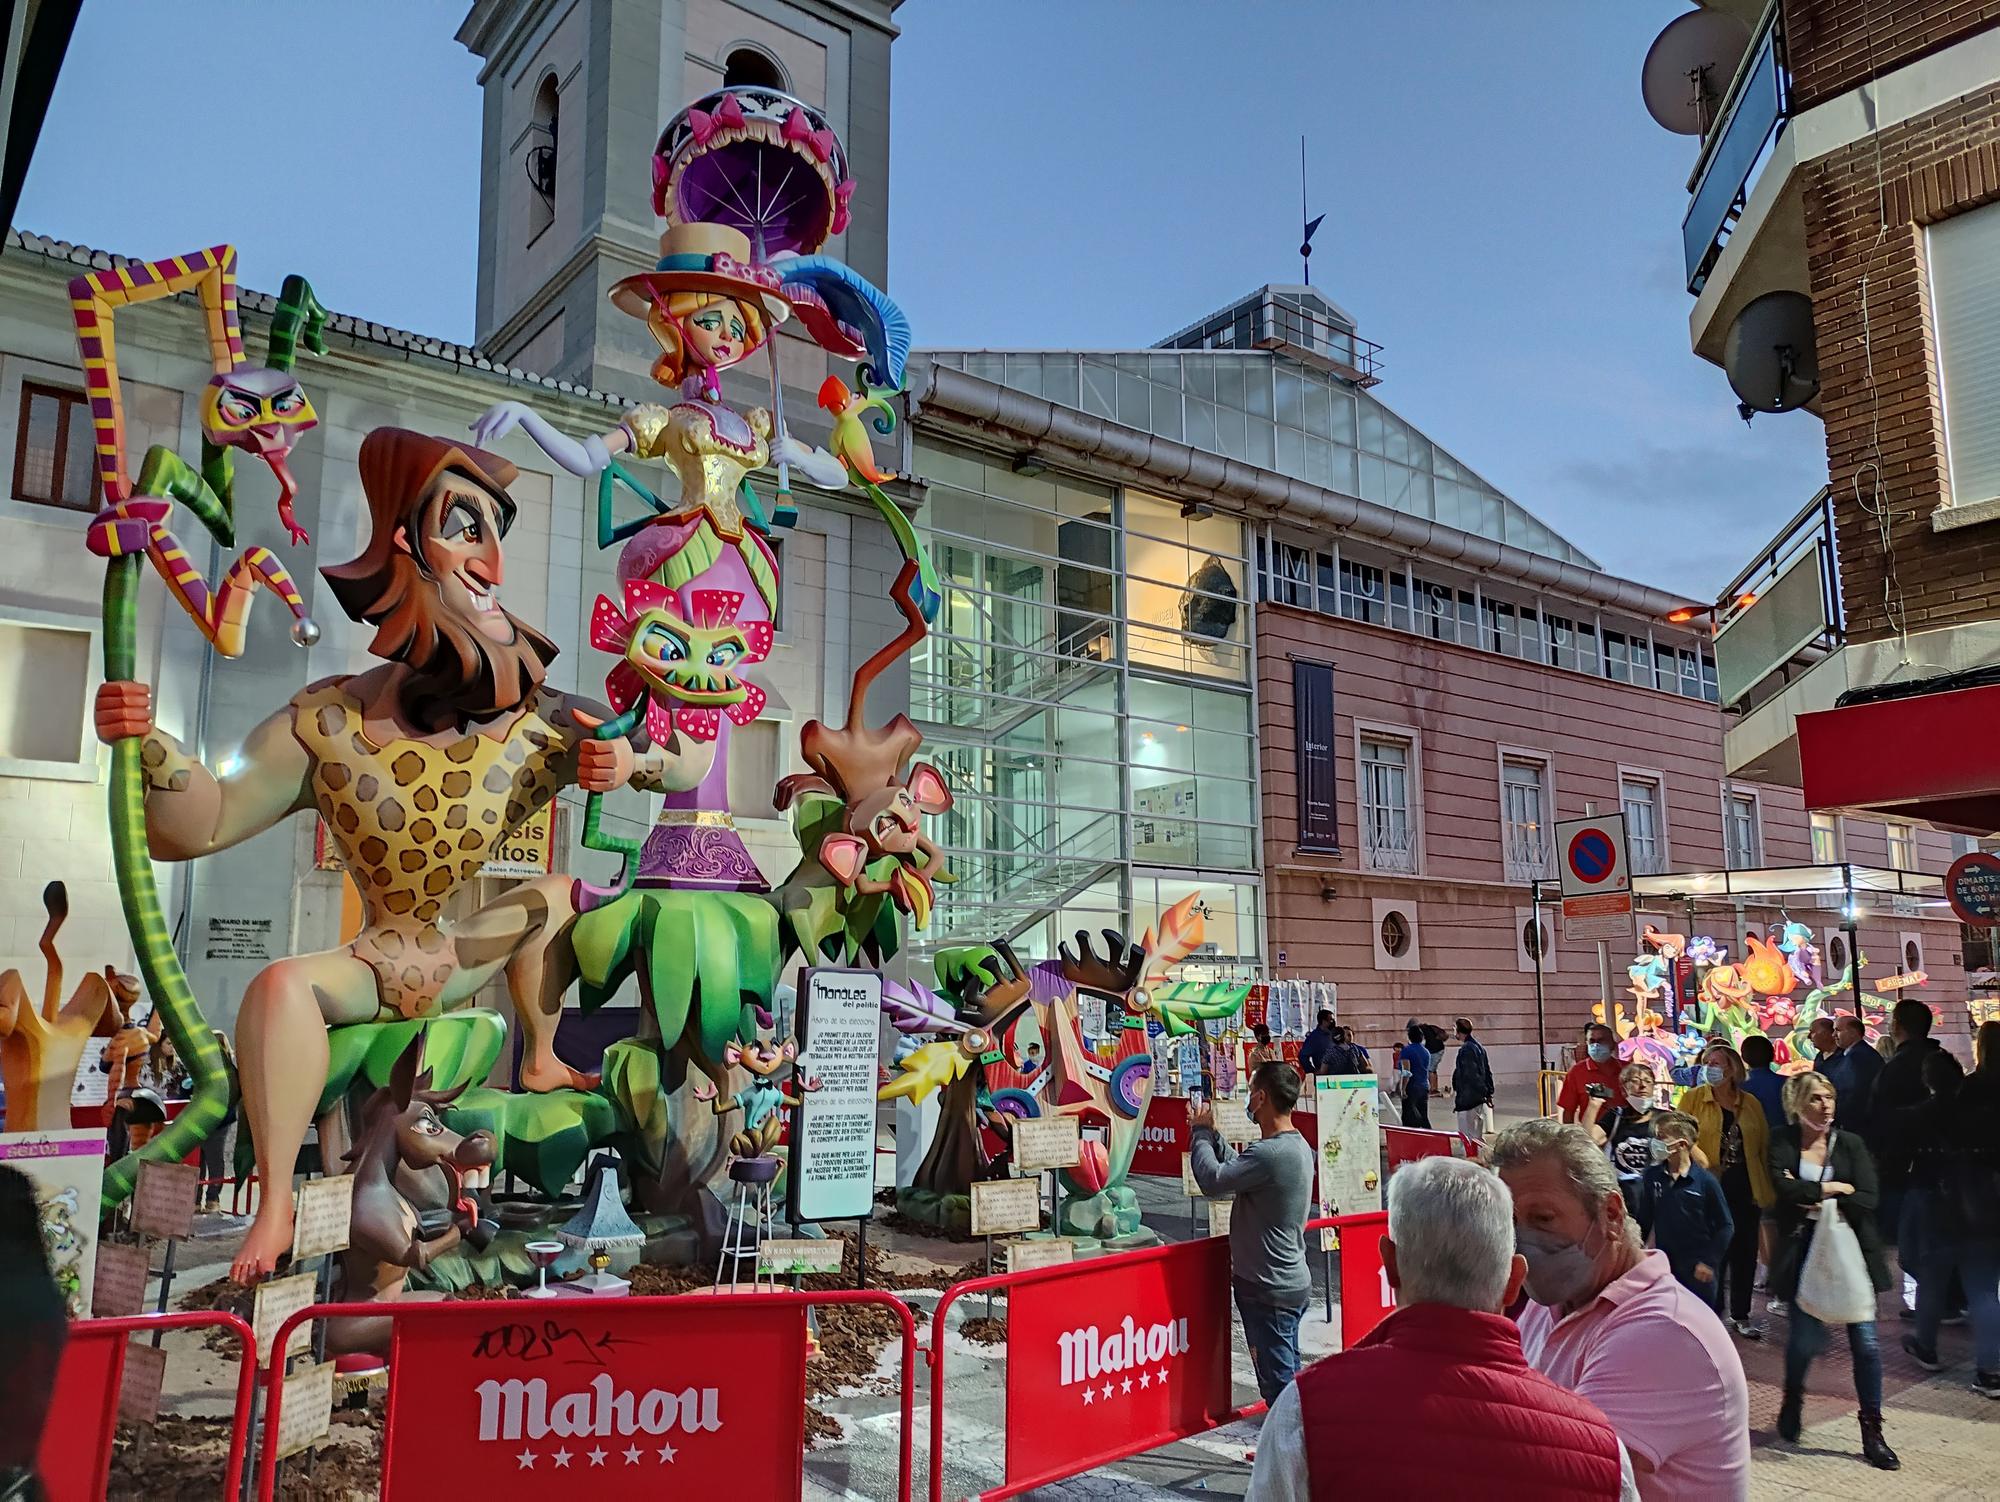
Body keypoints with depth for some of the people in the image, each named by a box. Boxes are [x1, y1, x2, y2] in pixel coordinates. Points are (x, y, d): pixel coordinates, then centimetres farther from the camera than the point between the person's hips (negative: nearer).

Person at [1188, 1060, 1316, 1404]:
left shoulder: (1270, 1153, -26)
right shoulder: (1298, 1146, 7)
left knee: (1279, 1383, -1)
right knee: (1288, 1376, 20)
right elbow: (1239, 1170, 13)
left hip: (1270, 1289, -10)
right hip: (1289, 1282, 10)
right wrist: (1210, 1133, 9)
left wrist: (1202, 1133, -8)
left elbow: (1213, 1180, -23)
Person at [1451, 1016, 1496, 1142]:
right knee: (1478, 1135, 18)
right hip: (1480, 1097, 10)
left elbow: (1466, 1076, -21)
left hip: (1467, 1099, -10)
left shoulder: (1466, 1050, -17)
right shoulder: (1480, 1047, 12)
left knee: (1468, 1135, -6)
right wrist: (1489, 1093, 20)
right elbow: (1488, 1072, 17)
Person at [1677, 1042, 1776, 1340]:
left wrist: (1768, 1189, 7)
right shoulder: (1693, 1098, -3)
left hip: (1747, 1189, 3)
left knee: (1745, 1252, 10)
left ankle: (1740, 1315, 24)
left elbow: (1763, 1146, 9)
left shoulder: (1750, 1103, 6)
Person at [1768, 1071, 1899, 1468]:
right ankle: (1793, 1398, 28)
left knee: (1865, 1341, -1)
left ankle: (1872, 1431, 13)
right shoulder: (1783, 1141, -1)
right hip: (1803, 1252, -1)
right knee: (1806, 1338, -3)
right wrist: (1835, 1189, -12)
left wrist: (1812, 1197, -12)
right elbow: (1784, 1187, -16)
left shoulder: (1851, 1144, 2)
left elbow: (1868, 1199, -9)